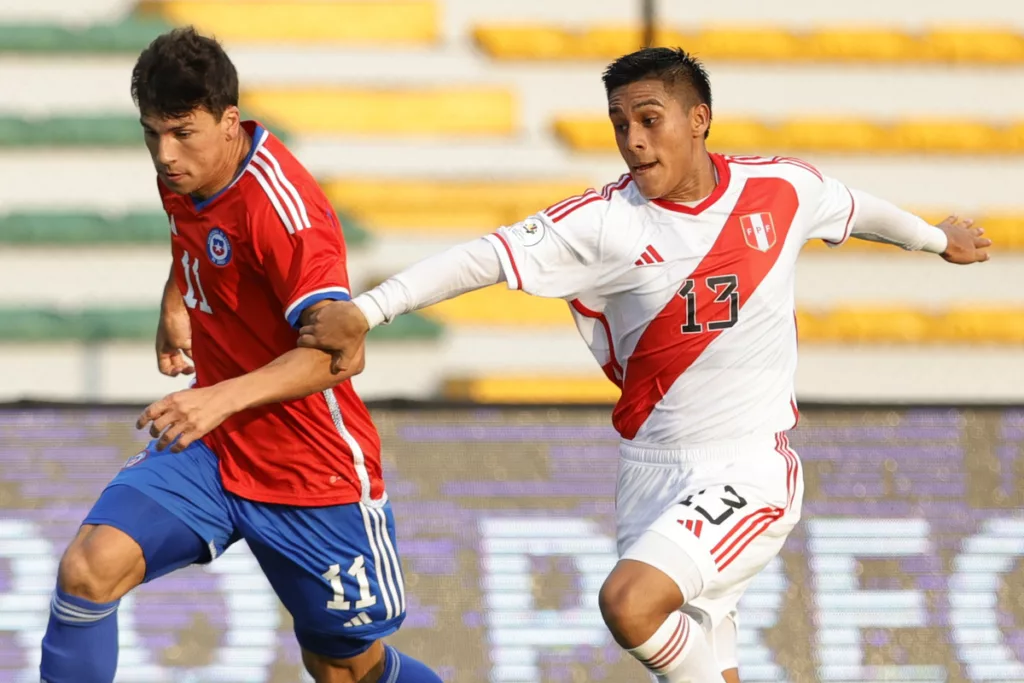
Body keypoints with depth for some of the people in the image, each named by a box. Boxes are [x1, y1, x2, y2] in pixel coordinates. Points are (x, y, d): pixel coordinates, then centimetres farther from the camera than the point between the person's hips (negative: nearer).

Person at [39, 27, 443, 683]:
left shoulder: (283, 207, -26)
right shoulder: (184, 172, -1)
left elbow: (334, 350, -37)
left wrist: (222, 398, -49)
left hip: (314, 473, -6)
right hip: (212, 443, 6)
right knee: (89, 567, -20)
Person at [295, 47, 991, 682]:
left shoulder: (784, 187, -6)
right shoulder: (608, 222, -11)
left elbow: (859, 209, 17)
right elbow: (487, 256, -23)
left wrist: (938, 238, 37)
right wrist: (364, 311, -36)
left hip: (750, 469, -2)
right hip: (652, 469, 2)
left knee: (630, 602, -26)